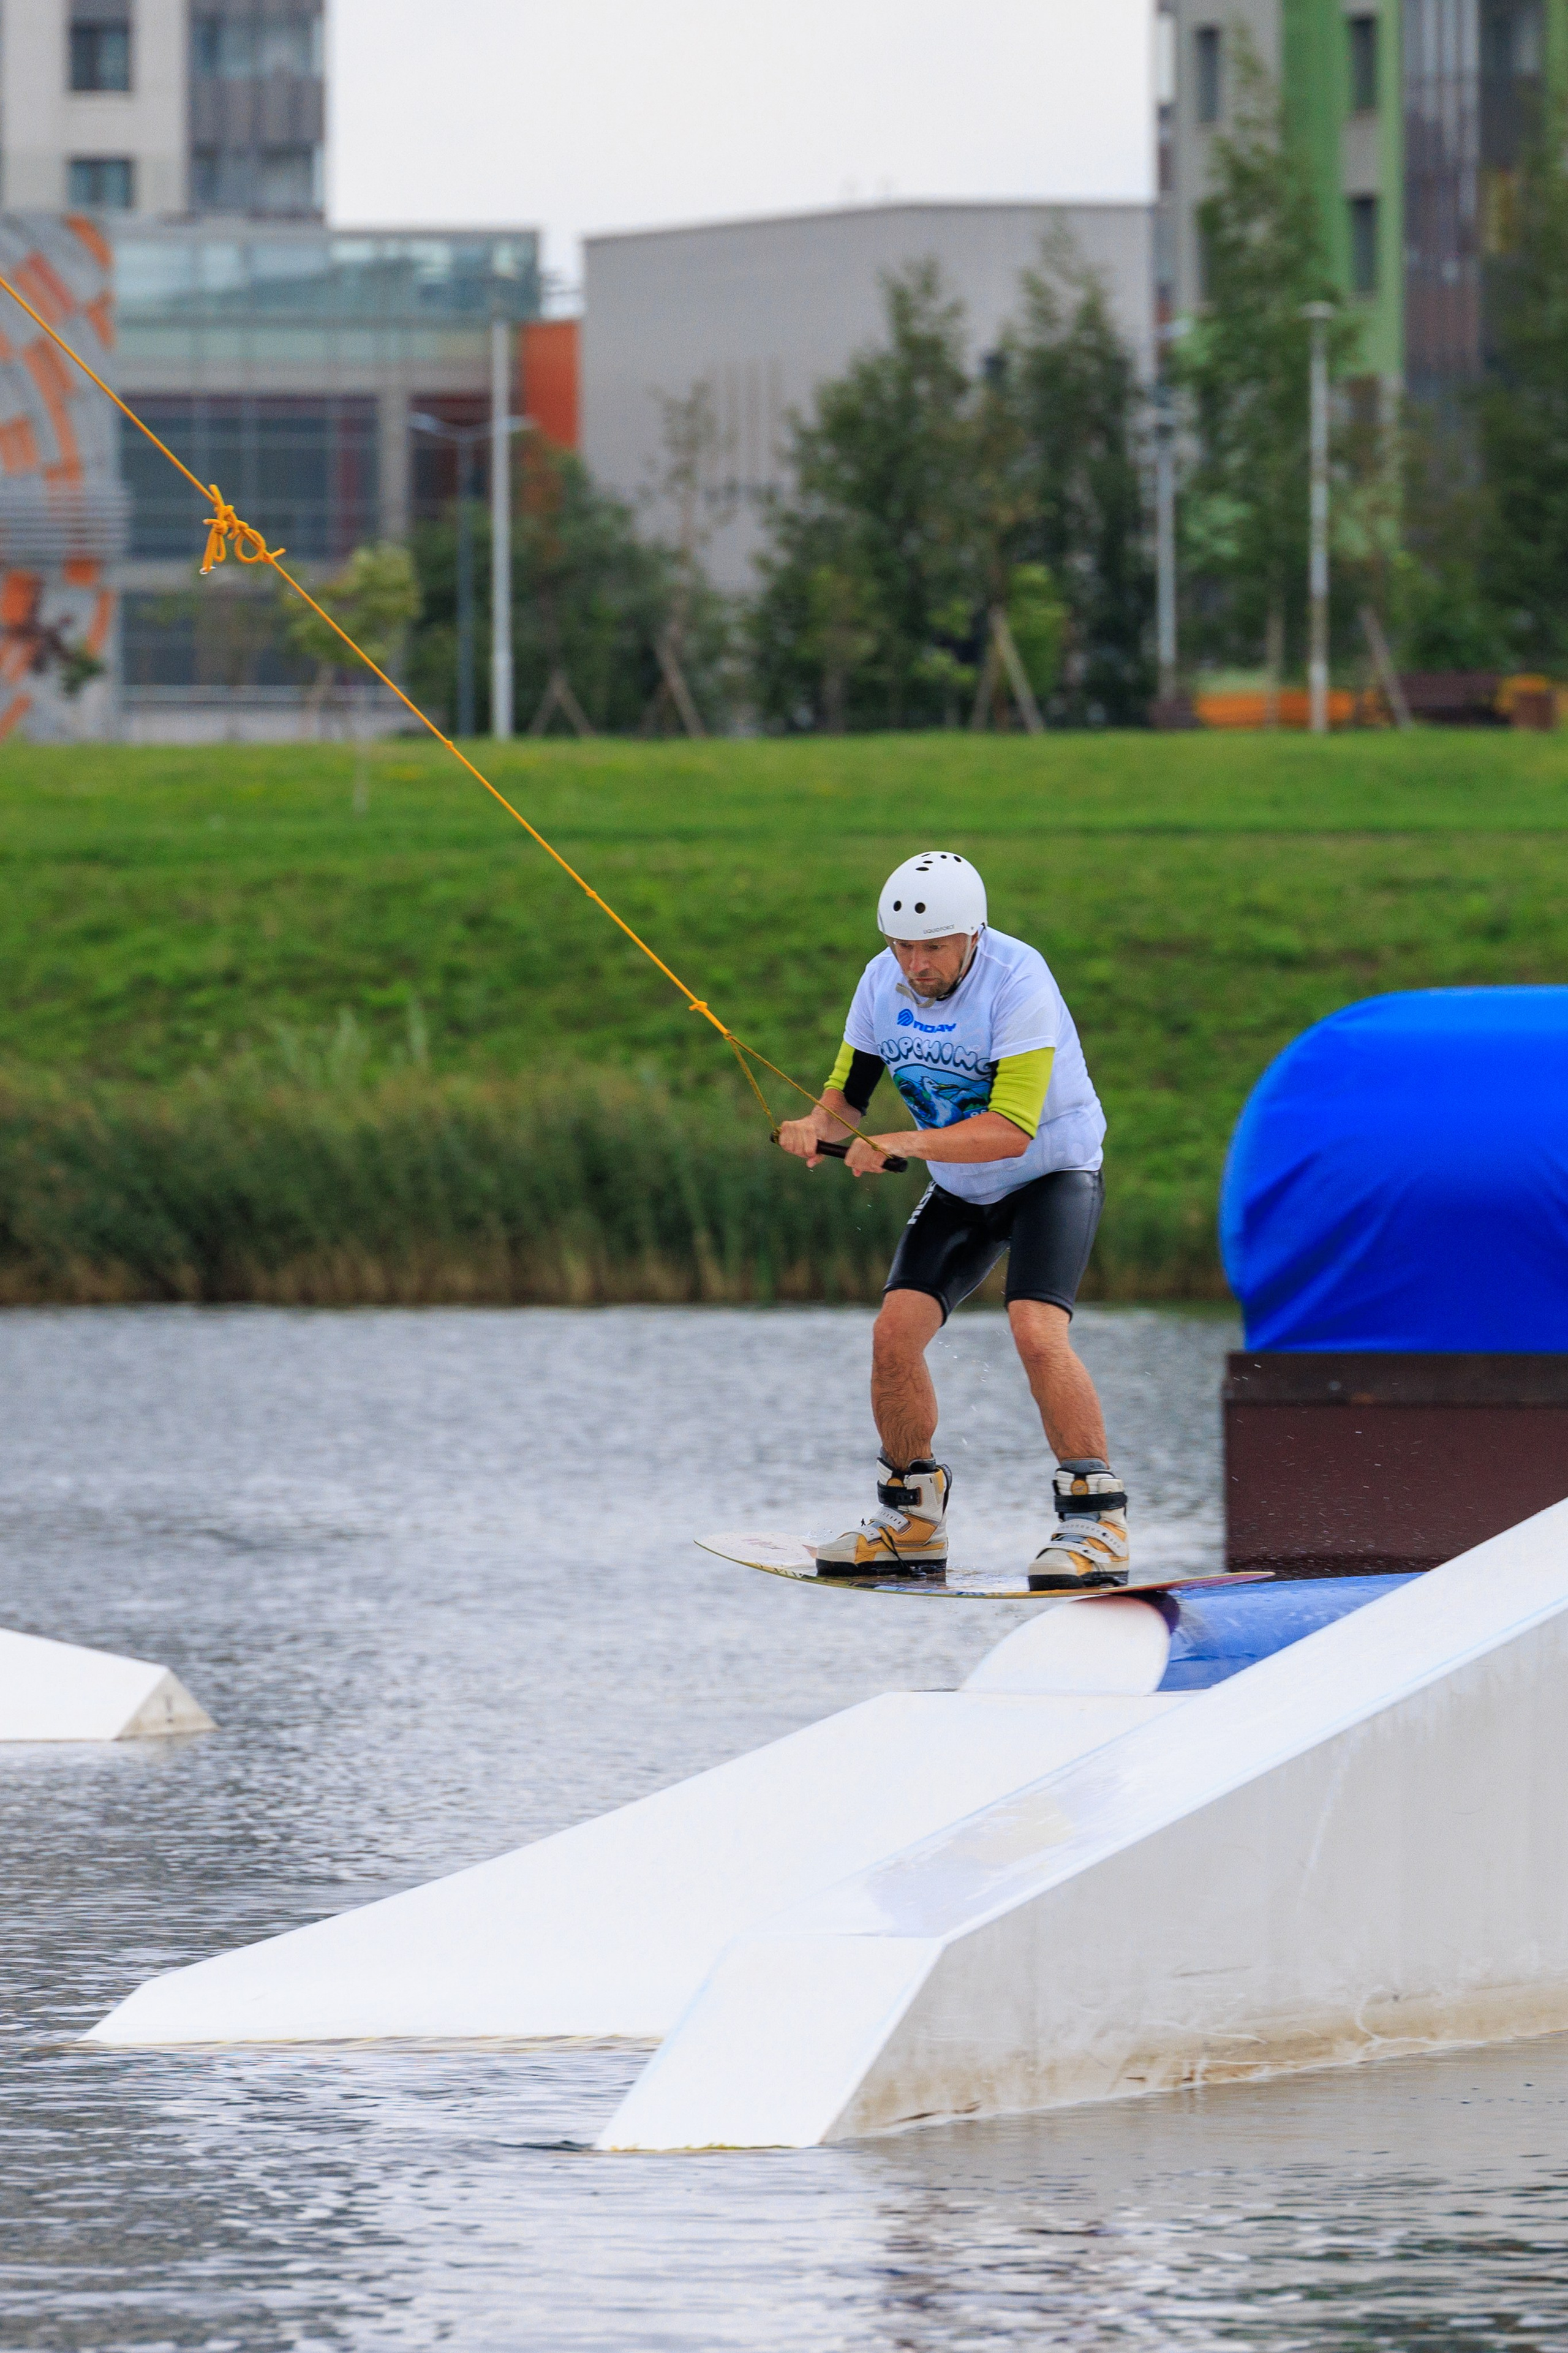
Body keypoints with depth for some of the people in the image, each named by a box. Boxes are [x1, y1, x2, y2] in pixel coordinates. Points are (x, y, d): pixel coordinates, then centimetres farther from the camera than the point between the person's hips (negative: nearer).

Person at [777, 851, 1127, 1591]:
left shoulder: (1018, 983, -28)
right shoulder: (883, 983, -8)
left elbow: (1013, 1131, -33)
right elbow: (848, 1091, 2)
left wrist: (907, 1144, -43)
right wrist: (820, 1126, -22)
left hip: (1053, 1174, -6)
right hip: (959, 1191, 6)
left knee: (1036, 1330, -27)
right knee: (895, 1333, -8)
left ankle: (1096, 1523, -20)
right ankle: (910, 1521, 9)